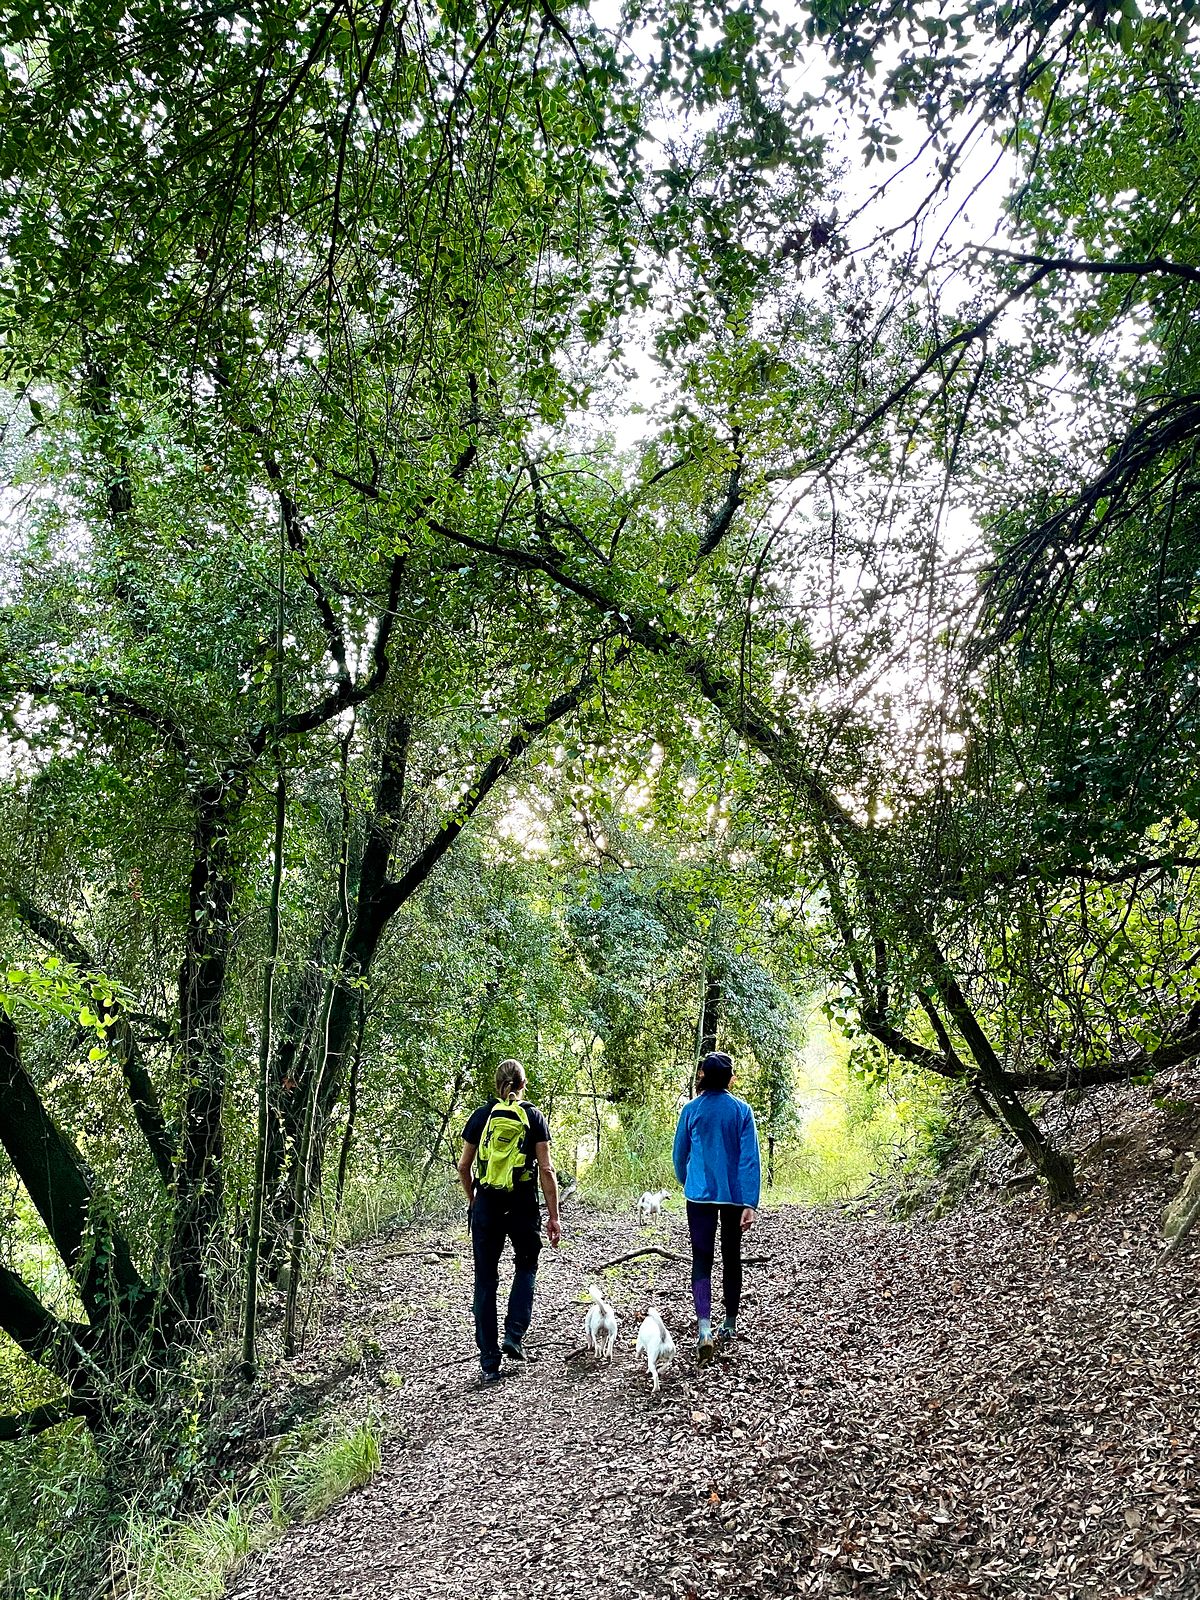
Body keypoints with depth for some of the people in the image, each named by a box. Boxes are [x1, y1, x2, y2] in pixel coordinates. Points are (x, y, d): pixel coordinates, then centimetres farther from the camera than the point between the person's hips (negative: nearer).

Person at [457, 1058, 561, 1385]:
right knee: (526, 1266, 24)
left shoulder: (480, 1117, 3)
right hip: (523, 1205, -1)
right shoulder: (533, 1117, -1)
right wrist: (553, 1216, 0)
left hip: (487, 1205, 1)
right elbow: (546, 1170, -5)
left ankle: (489, 1364, 10)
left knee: (485, 1282, 9)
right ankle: (514, 1336, 10)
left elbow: (463, 1167, 6)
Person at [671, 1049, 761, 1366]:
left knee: (702, 1260, 0)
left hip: (700, 1195, -1)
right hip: (735, 1195, 1)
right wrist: (750, 1203, -9)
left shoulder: (691, 1110, -3)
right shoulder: (741, 1110, -4)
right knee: (731, 1257, 15)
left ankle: (704, 1328, -18)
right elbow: (750, 1158, -9)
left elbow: (679, 1155, 6)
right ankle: (730, 1326, 25)